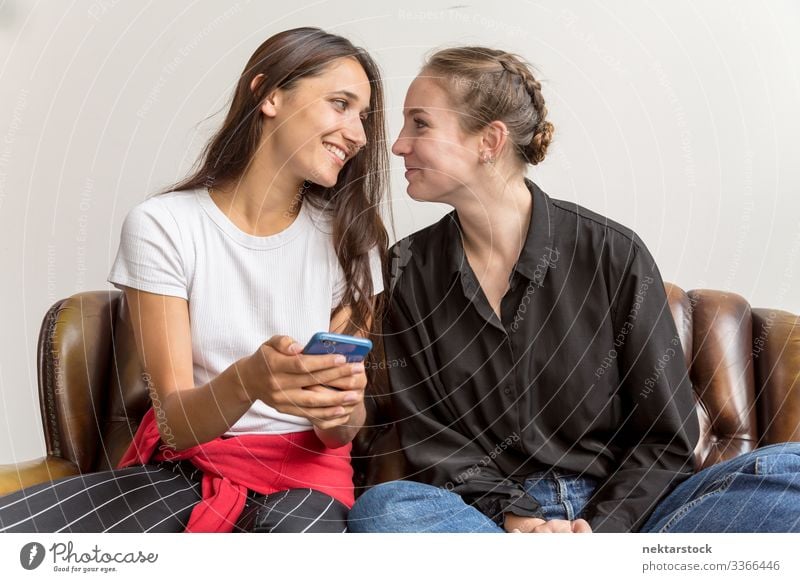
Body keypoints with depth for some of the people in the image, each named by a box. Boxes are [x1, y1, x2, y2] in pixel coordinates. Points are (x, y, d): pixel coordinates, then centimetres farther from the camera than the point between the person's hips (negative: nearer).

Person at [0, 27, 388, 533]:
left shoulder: (349, 235, -1)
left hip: (305, 475, 0)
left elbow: (345, 430, -1)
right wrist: (244, 382, -33)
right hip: (181, 468, 1)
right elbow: (175, 426, -12)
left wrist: (339, 414, -25)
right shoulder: (163, 225, -6)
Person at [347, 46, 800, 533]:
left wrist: (595, 529, -13)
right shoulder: (409, 270, 3)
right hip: (491, 513, 1)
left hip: (620, 510, 0)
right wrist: (517, 518, -14)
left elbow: (667, 435, 0)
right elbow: (429, 438, 1)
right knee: (381, 507, -32)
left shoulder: (612, 253, -3)